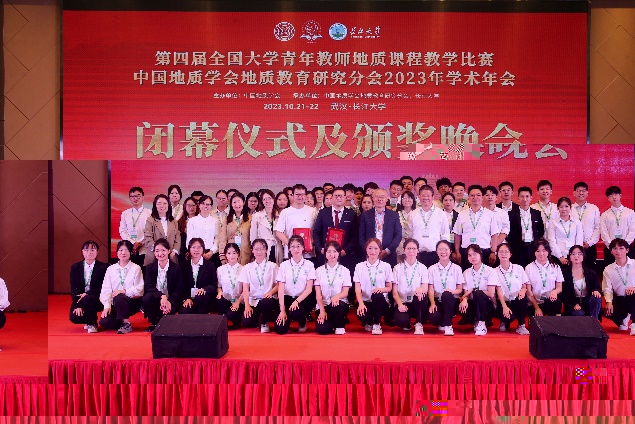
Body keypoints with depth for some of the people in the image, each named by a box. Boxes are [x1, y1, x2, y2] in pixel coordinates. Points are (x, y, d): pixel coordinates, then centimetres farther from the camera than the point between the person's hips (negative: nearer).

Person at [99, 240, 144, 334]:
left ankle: (126, 324, -13)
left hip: (133, 302, -3)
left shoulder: (136, 268, -1)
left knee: (118, 298, -35)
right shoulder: (111, 269, 8)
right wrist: (107, 306, -13)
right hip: (115, 305, 3)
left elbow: (139, 289, -8)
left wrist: (124, 291, -22)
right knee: (104, 322, -22)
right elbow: (106, 290, 0)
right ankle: (122, 322, 9)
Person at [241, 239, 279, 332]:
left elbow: (278, 285, 2)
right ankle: (259, 317, 14)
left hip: (268, 299, -1)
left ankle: (265, 322, -4)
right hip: (253, 300, 1)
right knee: (247, 322, -25)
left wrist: (271, 292, -20)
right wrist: (247, 305, -12)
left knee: (265, 302, -39)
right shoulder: (247, 268, 8)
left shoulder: (272, 266, 5)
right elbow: (245, 289, 1)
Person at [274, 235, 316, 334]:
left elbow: (309, 289, -6)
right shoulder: (284, 265, 2)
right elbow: (281, 289, -3)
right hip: (287, 298, 2)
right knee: (279, 329, -18)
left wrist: (297, 301, -21)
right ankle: (289, 318, 19)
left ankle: (303, 321, 2)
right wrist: (282, 310, -12)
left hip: (303, 299, -1)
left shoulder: (309, 265, -1)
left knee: (295, 312, -36)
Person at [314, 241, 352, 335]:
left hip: (339, 304, 0)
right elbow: (318, 293, 1)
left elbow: (345, 292, -3)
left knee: (336, 305, -38)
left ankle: (340, 326, -7)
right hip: (323, 305, 0)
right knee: (321, 329, -26)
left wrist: (336, 296, -27)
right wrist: (322, 310, -13)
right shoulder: (319, 270, 6)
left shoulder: (344, 271, 4)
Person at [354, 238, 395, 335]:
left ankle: (377, 325, -13)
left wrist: (381, 289, -18)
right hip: (365, 301, 0)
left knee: (377, 295, -37)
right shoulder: (359, 266, 4)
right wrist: (361, 303, -21)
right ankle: (369, 322, 7)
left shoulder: (386, 266, 4)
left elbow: (389, 288, 6)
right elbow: (357, 289, -2)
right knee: (362, 315, -34)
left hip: (380, 301, 0)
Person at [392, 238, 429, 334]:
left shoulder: (422, 268, 7)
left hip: (417, 304, 1)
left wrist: (420, 290, -30)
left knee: (420, 294, -35)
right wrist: (400, 304, -19)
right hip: (402, 302, -1)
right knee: (400, 320, -33)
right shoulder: (397, 268, 6)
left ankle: (419, 324, -18)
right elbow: (394, 291, 1)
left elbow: (425, 289, -4)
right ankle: (406, 324, 6)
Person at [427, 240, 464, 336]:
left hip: (451, 301, 0)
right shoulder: (432, 269, 7)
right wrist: (432, 304, -18)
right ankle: (442, 323, 5)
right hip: (437, 301, 0)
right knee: (433, 317, -33)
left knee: (446, 295, -37)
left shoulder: (456, 268, 6)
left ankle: (448, 326, -23)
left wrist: (452, 291, -18)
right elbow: (430, 289, -1)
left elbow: (460, 289, 5)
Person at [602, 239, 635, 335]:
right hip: (619, 300, 2)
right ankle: (623, 319, 11)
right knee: (607, 312, -28)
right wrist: (609, 302, -20)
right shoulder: (608, 269, 4)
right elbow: (607, 289, -3)